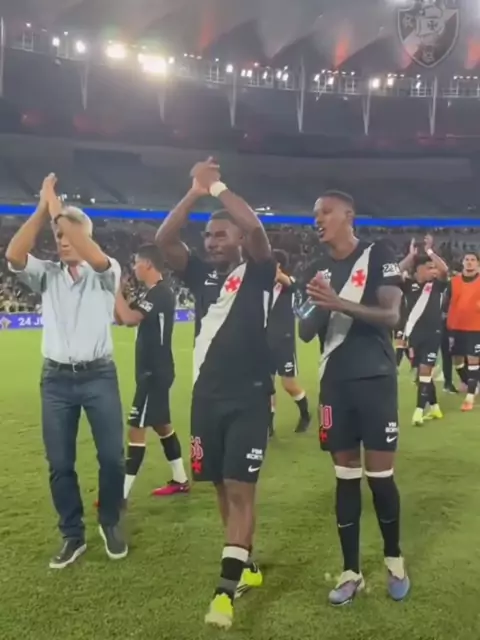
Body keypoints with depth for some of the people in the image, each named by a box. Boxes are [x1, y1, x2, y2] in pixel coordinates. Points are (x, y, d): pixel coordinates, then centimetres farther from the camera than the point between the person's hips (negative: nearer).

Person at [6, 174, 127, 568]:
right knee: (60, 464, 7)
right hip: (56, 379, 3)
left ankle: (110, 524, 26)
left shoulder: (105, 274, 0)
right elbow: (13, 255, -11)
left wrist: (59, 210, -18)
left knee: (112, 457, 2)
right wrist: (43, 210, -12)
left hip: (99, 376, -2)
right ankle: (73, 535, 23)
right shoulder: (46, 275, 7)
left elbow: (96, 257, -24)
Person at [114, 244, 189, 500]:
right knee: (161, 425, 17)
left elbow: (129, 318, -29)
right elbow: (122, 319, 14)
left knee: (136, 429, -8)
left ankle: (122, 494, -4)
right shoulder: (152, 293, 13)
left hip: (155, 372, -10)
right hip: (153, 371, 10)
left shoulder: (161, 294, -18)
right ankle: (180, 480, 28)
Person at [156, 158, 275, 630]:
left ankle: (227, 586, -1)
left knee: (240, 488, -5)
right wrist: (195, 193, -9)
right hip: (207, 396, 5)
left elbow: (255, 227, -19)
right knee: (222, 486, 14)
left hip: (249, 397, -5)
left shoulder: (257, 273, -2)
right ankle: (244, 565, 31)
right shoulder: (202, 274, 10)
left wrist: (217, 187, -10)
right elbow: (163, 239, -2)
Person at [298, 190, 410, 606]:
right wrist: (319, 307, -14)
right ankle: (351, 572, 19)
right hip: (335, 383, 4)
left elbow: (392, 316, -14)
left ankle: (395, 560, 26)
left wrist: (341, 304, -27)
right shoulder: (317, 269, 10)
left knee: (380, 475, 2)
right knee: (346, 477, 9)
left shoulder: (378, 256, -4)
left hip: (376, 380, -4)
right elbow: (305, 334, 7)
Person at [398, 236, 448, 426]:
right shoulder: (409, 285, 1)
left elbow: (445, 270, -17)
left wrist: (430, 251, -14)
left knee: (425, 370, -8)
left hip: (432, 334, -2)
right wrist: (411, 255, -15)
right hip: (414, 334, 2)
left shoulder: (436, 285, 0)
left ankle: (419, 410, -5)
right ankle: (434, 407, 26)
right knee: (421, 372, 11)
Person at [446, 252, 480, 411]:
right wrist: (447, 323, 5)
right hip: (456, 327, 3)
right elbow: (447, 302, 8)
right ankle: (467, 383, 38)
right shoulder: (453, 281, 4)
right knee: (457, 358, 11)